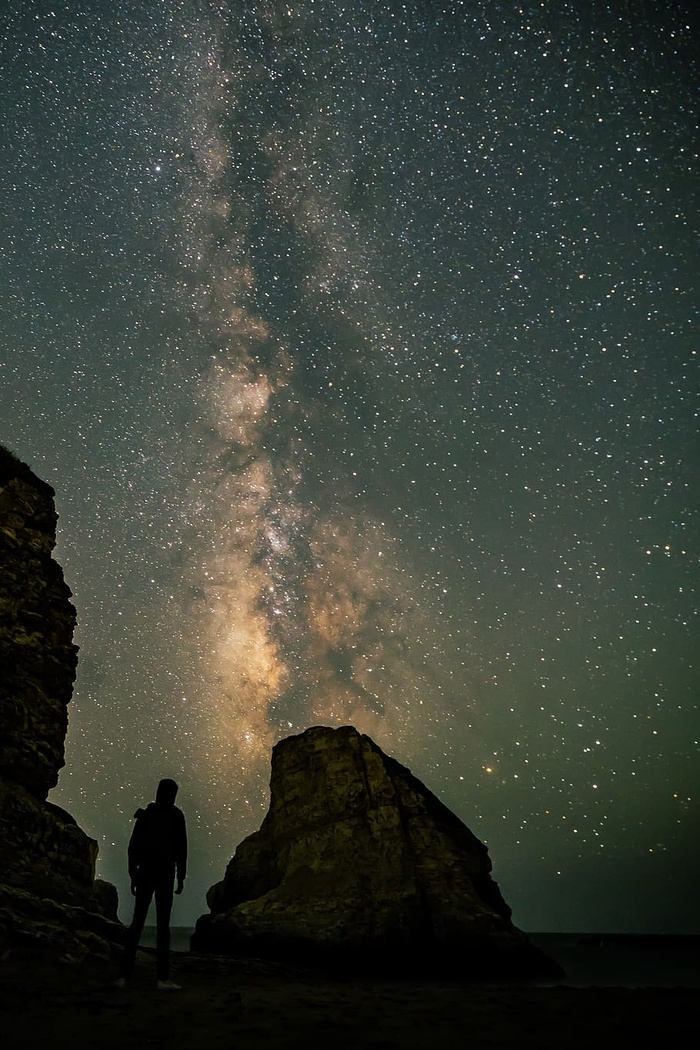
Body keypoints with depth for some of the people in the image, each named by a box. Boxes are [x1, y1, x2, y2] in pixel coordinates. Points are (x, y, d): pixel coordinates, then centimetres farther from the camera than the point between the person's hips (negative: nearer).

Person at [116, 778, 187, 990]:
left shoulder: (145, 814, 9)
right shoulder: (175, 815, -5)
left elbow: (133, 846, 8)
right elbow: (180, 848, -8)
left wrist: (133, 875, 13)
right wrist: (181, 876, -3)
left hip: (144, 872, 5)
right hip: (164, 873, -5)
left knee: (137, 922, 11)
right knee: (163, 924, -5)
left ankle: (124, 975, 8)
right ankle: (162, 978, -8)